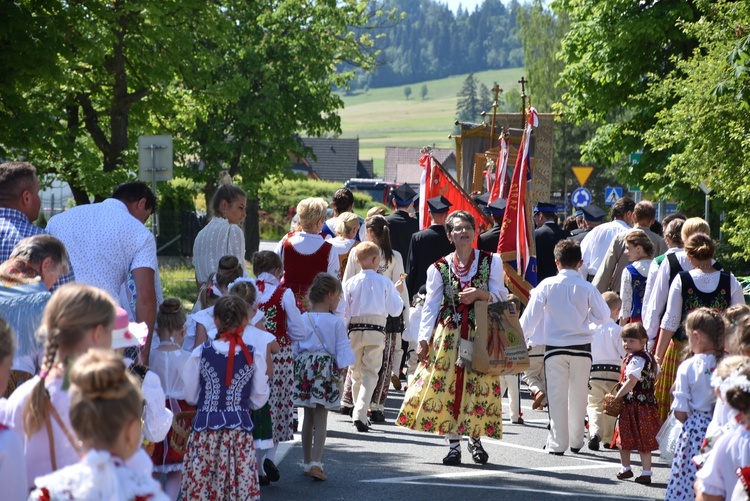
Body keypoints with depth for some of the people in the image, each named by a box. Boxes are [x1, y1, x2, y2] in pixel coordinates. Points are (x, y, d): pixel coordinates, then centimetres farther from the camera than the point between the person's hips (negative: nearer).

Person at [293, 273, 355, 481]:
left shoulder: (302, 319, 2)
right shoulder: (336, 322, -9)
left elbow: (294, 347, 5)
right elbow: (342, 348, -8)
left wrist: (296, 366, 14)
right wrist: (342, 368, 0)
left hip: (304, 366, 4)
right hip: (326, 368, -4)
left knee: (308, 417, 15)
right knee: (321, 418, -4)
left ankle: (307, 462, 23)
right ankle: (315, 463, -13)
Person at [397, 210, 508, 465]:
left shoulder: (491, 261, 6)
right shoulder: (439, 268, 5)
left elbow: (500, 296, 5)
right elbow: (430, 306, 3)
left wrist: (480, 294, -15)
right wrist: (424, 338, -5)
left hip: (481, 333, 0)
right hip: (447, 334, 0)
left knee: (480, 386, -4)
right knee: (446, 385, -4)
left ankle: (475, 440, 13)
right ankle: (453, 445, 4)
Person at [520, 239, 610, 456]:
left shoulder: (547, 285, -6)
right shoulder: (587, 288, -5)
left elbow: (531, 316, -5)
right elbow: (603, 315, -1)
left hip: (555, 347, -1)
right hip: (581, 347, 1)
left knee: (557, 396, 4)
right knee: (578, 395, 13)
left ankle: (557, 442, 4)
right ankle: (576, 441, 21)